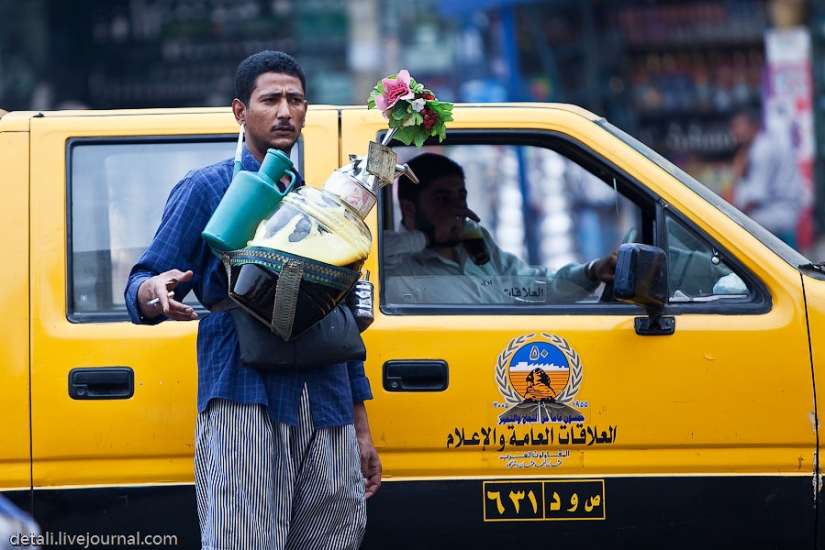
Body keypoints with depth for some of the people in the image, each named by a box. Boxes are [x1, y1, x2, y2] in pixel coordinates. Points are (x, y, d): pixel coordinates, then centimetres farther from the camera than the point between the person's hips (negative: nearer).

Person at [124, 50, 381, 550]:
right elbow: (142, 290, 1)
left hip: (326, 410, 5)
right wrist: (156, 294, -26)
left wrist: (361, 432, 23)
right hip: (244, 402, -5)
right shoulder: (206, 190, 8)